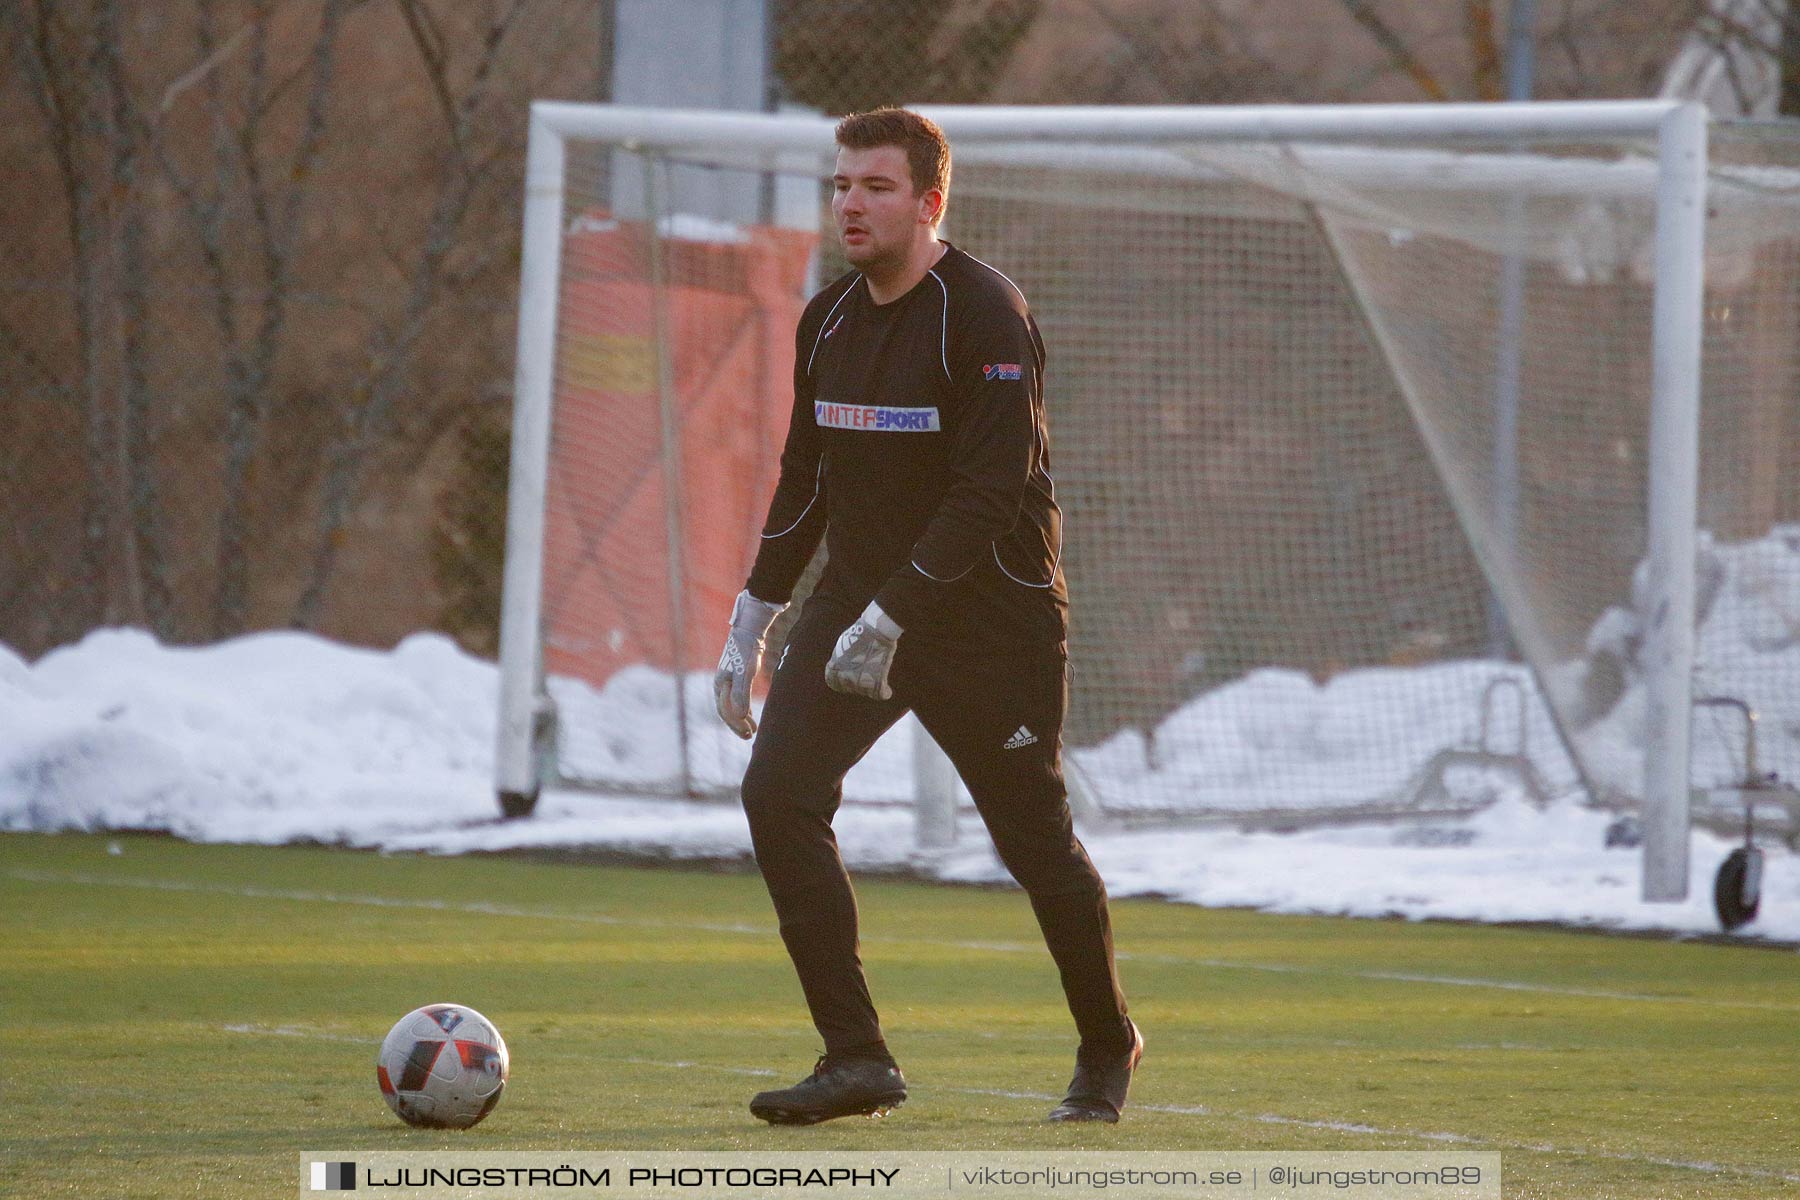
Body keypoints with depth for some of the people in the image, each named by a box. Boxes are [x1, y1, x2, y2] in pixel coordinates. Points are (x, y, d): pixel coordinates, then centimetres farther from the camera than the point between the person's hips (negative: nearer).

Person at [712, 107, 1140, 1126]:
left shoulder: (985, 315, -16)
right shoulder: (829, 320, 7)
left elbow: (992, 490, -22)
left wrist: (890, 620, -27)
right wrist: (751, 627, 12)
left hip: (991, 612, -6)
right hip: (859, 595, 6)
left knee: (1035, 836, 3)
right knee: (779, 792, -14)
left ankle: (1108, 1045, 29)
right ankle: (858, 1059, -12)